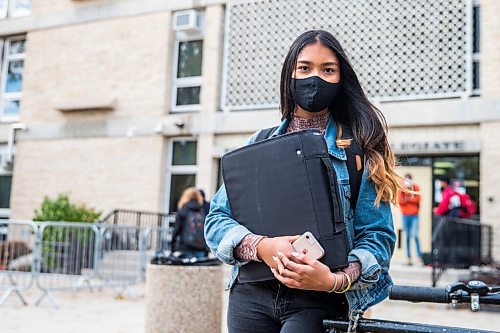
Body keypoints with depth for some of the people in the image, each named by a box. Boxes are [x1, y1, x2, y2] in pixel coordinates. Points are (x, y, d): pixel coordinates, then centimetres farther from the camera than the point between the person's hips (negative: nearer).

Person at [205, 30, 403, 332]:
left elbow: (377, 235, -4)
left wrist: (335, 281, -22)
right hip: (251, 295, 3)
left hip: (318, 302, -2)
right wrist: (261, 246, -17)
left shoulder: (357, 149, 0)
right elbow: (217, 219, 3)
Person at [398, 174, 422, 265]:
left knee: (415, 235, -11)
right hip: (405, 215, 1)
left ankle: (420, 256, -4)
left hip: (414, 215, -1)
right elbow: (400, 200, -2)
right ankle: (409, 258, 8)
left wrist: (407, 198, -12)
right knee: (407, 237, 4)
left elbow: (418, 199, -4)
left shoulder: (416, 187, 3)